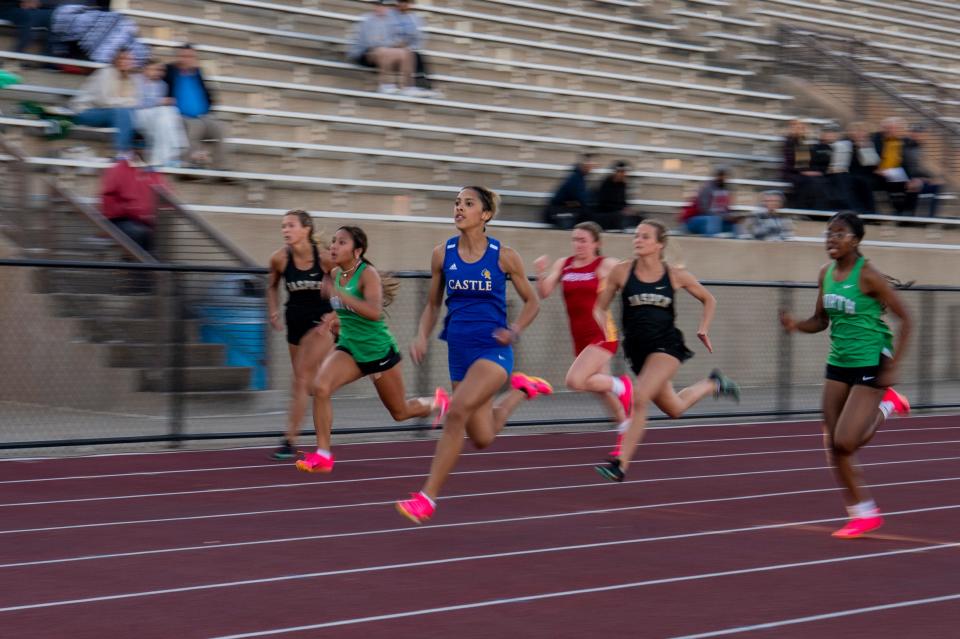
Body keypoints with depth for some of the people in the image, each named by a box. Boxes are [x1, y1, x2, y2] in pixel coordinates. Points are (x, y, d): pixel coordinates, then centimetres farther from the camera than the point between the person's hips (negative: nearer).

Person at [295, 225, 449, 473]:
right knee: (320, 387, -23)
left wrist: (338, 294, -41)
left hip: (378, 351, -5)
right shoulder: (335, 274, -1)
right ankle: (323, 455, -16)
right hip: (349, 348, 5)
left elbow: (375, 312, -37)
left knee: (400, 412, 12)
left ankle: (437, 402, 45)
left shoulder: (368, 274, -20)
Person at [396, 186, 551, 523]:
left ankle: (428, 497, -19)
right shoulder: (442, 253, 3)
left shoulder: (503, 255, -5)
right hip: (459, 351, 5)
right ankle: (522, 388, 39)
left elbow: (532, 302, 6)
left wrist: (514, 330, -12)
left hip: (493, 350, -5)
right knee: (482, 438, 9)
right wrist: (422, 336, -3)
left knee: (457, 410, -27)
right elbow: (433, 304, 14)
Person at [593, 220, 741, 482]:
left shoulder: (676, 275, -2)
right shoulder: (622, 271, -2)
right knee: (674, 409, 16)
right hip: (638, 349, 3)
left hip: (666, 345, -3)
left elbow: (708, 299, 15)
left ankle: (620, 464, -19)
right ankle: (713, 384, 46)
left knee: (640, 397, -24)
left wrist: (703, 328, 1)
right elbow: (600, 307, 6)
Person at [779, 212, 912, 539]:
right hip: (838, 364, 7)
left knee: (845, 443, -12)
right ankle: (863, 513, 20)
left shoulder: (868, 275, -16)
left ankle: (887, 405, 15)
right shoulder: (826, 273, 5)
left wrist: (892, 366, -17)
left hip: (870, 364, -7)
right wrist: (795, 325, -8)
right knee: (834, 448, 3)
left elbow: (904, 318, -13)